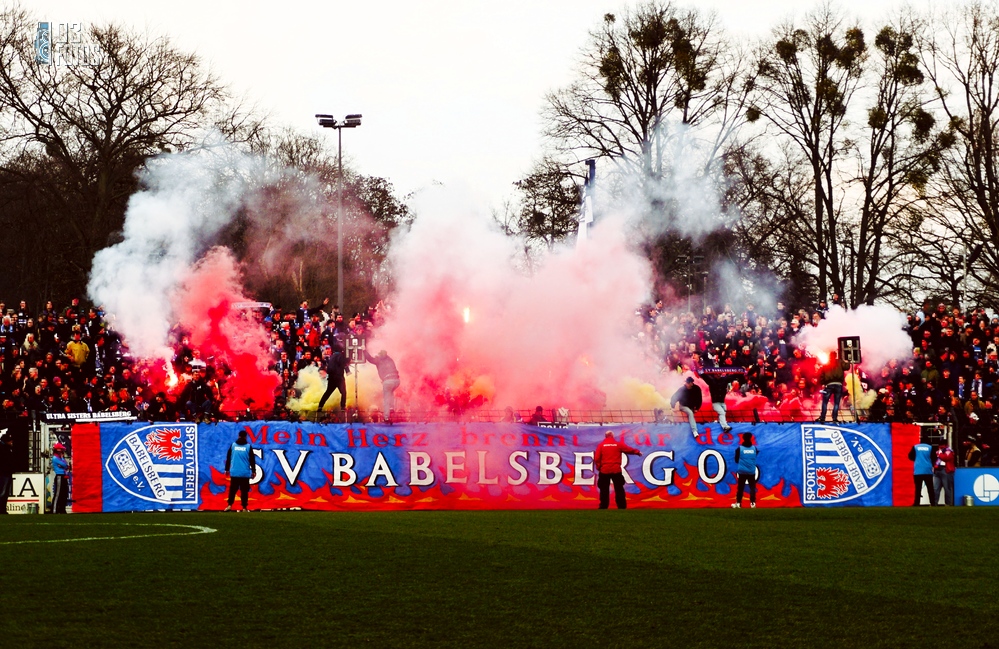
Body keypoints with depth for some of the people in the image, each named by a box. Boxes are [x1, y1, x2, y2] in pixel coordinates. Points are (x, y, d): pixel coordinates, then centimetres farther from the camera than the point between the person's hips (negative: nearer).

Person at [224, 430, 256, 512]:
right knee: (244, 490, 2)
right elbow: (252, 460, 1)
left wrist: (227, 469, 15)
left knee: (232, 489, 6)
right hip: (245, 473, -1)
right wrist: (253, 471, 8)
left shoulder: (233, 445, 4)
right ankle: (244, 507, 0)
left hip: (234, 472, 1)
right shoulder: (248, 447, 0)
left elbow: (228, 458, 7)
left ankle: (229, 505, -6)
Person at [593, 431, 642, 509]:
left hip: (604, 470, -1)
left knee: (604, 491, 6)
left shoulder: (601, 445, 1)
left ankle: (603, 507, 4)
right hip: (616, 470, 1)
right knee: (619, 490, 10)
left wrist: (598, 467, 8)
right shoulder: (618, 444, 3)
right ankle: (622, 507, 9)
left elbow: (597, 458, -4)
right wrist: (637, 452, 30)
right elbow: (629, 449, 13)